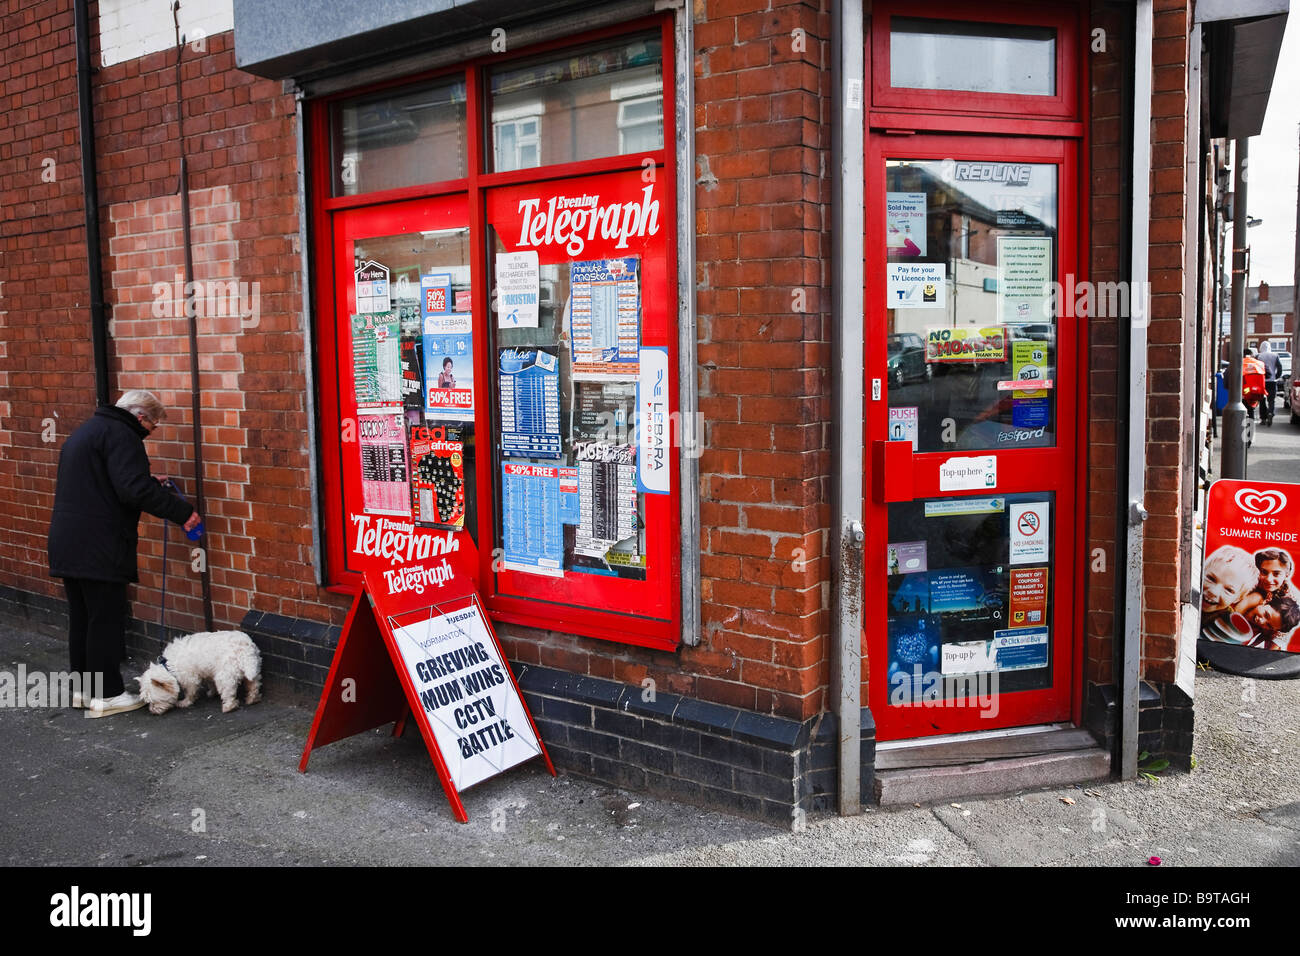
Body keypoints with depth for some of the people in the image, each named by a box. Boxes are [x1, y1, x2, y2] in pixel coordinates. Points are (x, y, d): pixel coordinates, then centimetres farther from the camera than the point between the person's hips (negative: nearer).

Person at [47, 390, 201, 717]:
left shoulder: (85, 432, 21)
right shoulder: (120, 434, -12)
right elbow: (134, 490, -23)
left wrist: (149, 483, 22)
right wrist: (182, 512, -18)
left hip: (68, 545, 10)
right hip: (99, 548, -10)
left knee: (81, 618, 16)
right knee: (106, 620, -3)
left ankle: (83, 687, 24)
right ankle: (107, 695, 2)